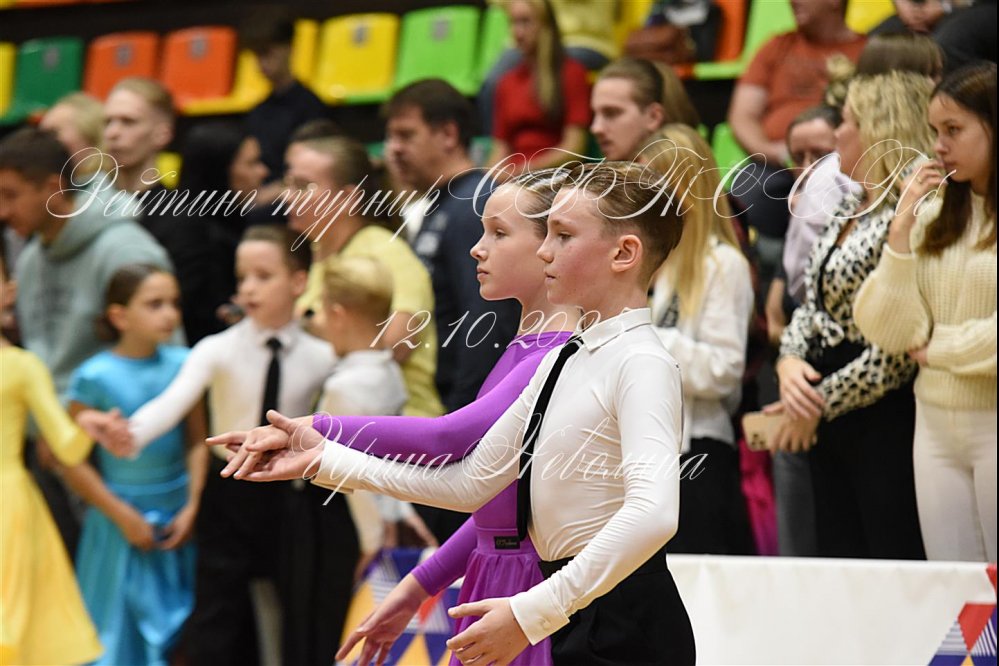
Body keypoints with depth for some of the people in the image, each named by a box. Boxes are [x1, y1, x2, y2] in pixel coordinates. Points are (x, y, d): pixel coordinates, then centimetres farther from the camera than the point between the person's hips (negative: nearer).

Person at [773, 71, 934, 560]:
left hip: (885, 422, -10)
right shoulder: (848, 212, 14)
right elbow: (811, 307, 19)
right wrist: (789, 362, -2)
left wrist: (819, 405, -12)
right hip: (828, 424, 10)